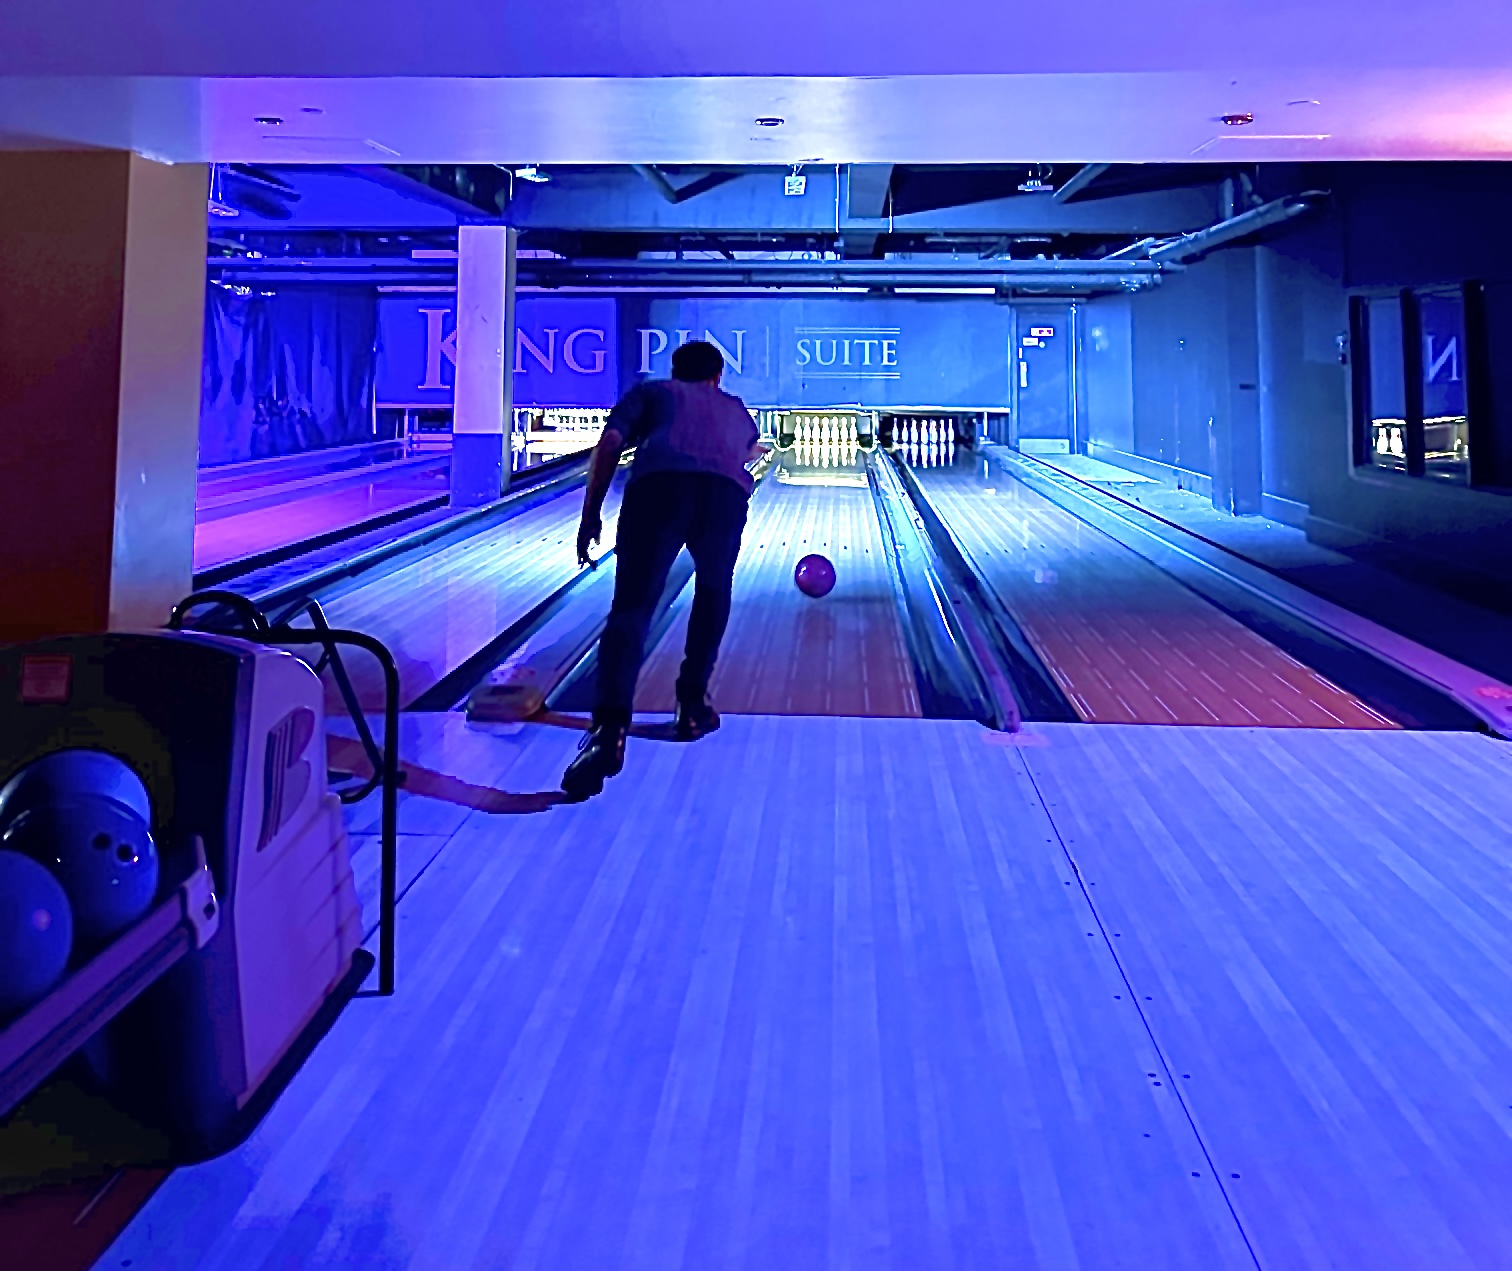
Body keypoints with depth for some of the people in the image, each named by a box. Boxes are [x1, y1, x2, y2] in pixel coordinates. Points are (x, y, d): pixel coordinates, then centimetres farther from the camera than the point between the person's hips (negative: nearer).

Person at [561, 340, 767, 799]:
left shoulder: (650, 392, 32)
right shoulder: (735, 408, 41)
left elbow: (610, 443, 14)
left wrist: (590, 514, 15)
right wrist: (756, 451, 90)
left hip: (658, 486, -2)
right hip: (724, 493, 2)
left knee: (631, 610, -10)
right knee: (712, 591, 29)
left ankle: (610, 727, -30)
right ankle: (693, 702, 27)